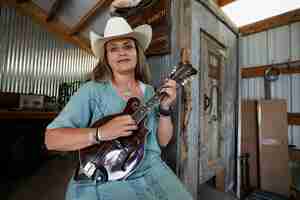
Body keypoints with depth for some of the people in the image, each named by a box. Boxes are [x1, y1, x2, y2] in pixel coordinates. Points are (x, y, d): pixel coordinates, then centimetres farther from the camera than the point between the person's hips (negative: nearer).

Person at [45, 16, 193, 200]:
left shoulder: (150, 93, 2)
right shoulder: (91, 91, -9)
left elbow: (163, 141, 3)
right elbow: (51, 139, -11)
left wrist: (165, 109, -13)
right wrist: (100, 133, -25)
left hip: (151, 171, 3)